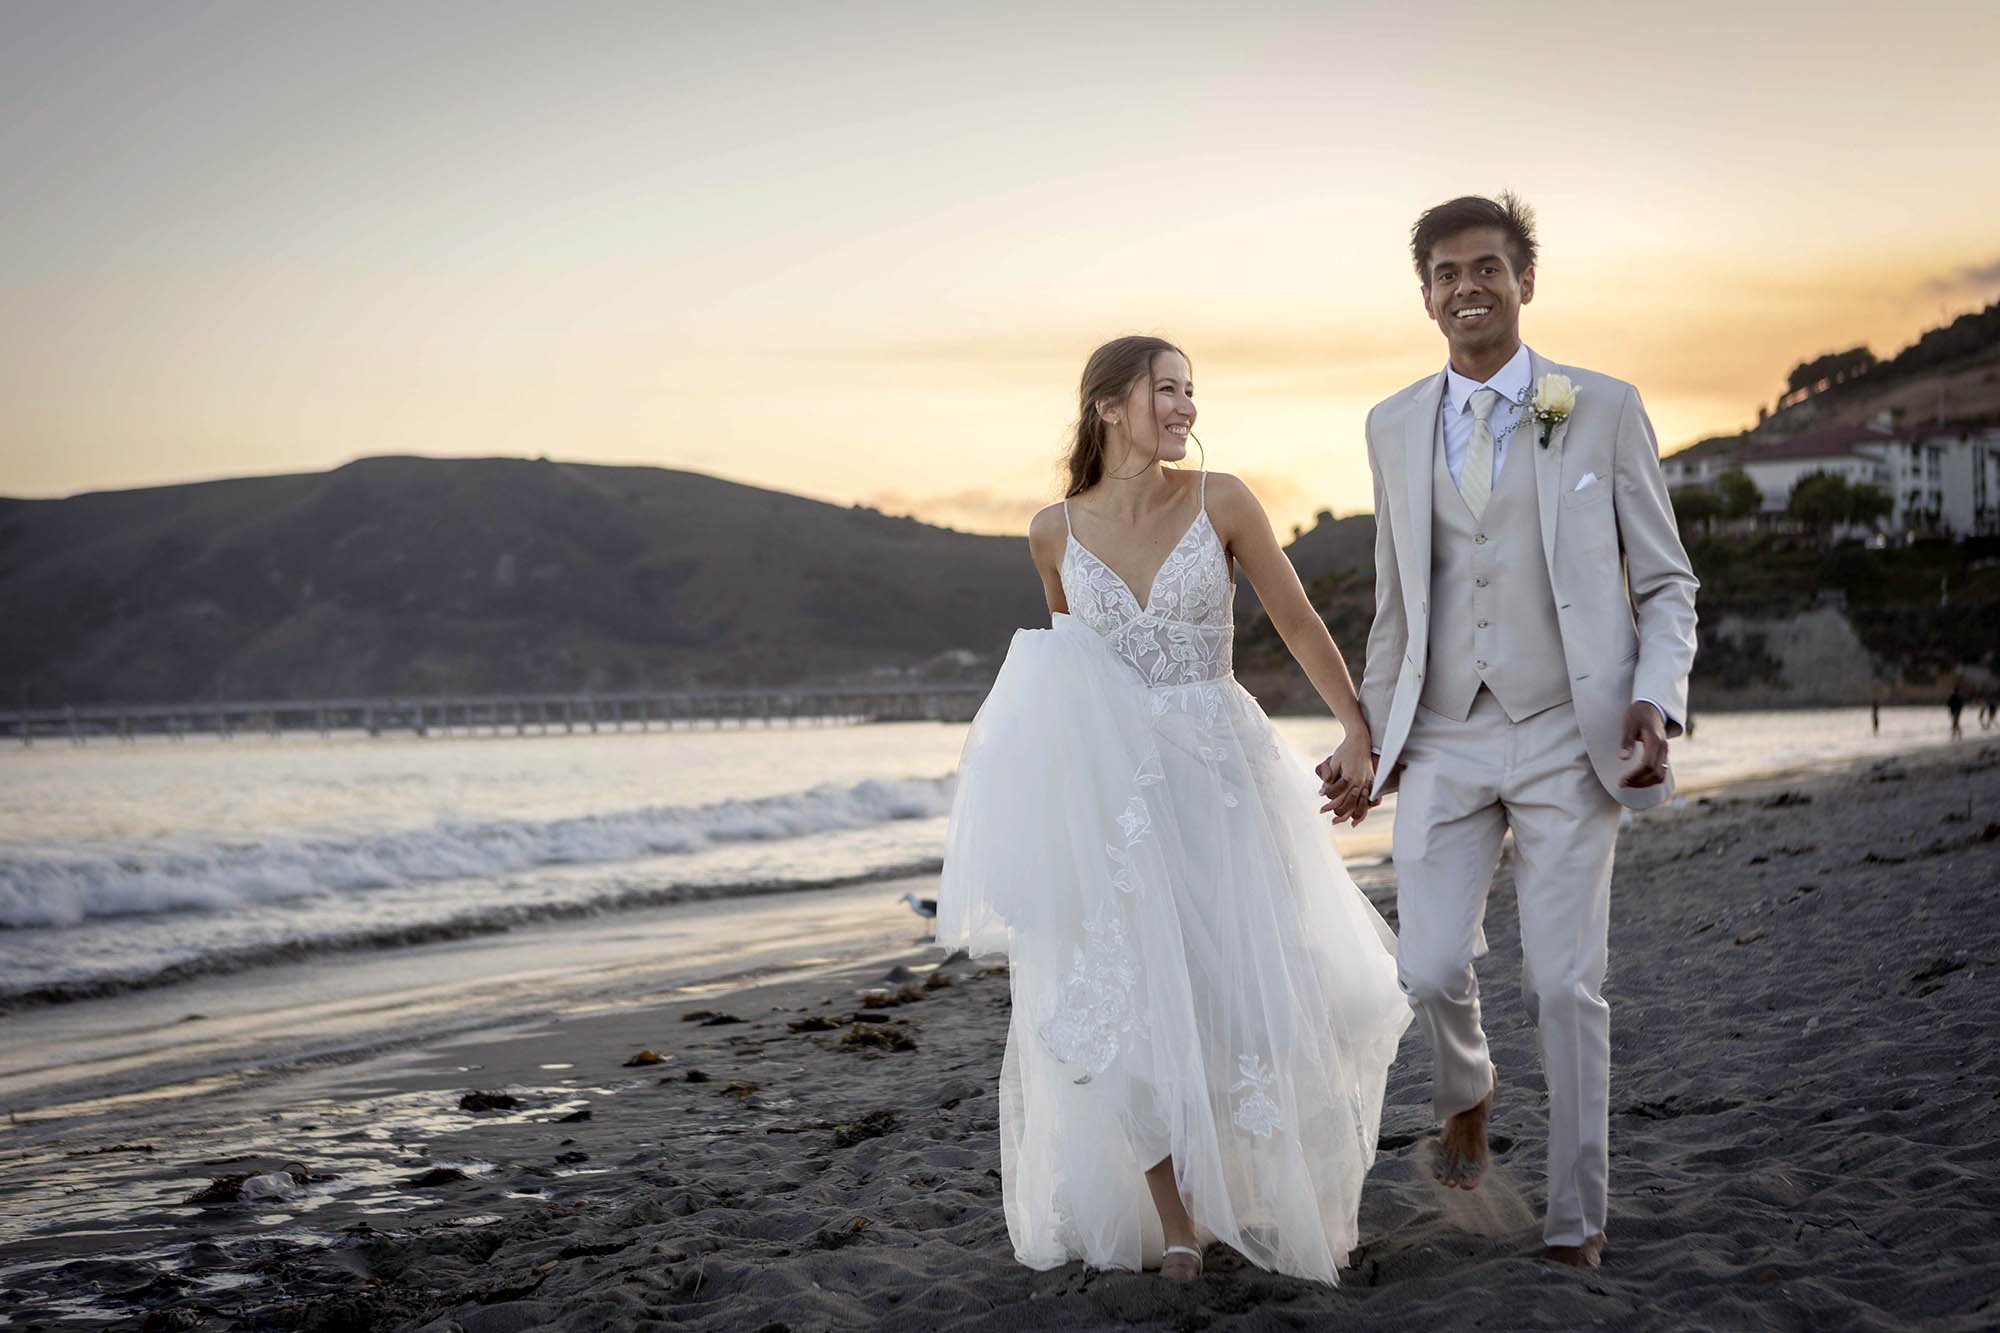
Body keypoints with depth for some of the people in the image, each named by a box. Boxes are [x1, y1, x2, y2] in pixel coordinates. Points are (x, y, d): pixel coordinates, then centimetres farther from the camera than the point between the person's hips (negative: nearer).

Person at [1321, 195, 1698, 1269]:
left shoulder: (1604, 410, 0)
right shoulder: (1395, 427, 9)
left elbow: (1665, 582, 3)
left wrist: (1656, 701, -13)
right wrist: (1371, 731, 17)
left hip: (1567, 739, -2)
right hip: (1443, 740, 2)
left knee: (1565, 985, -3)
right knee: (1432, 970, -6)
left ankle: (1576, 1217, 13)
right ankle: (1465, 1096, 29)